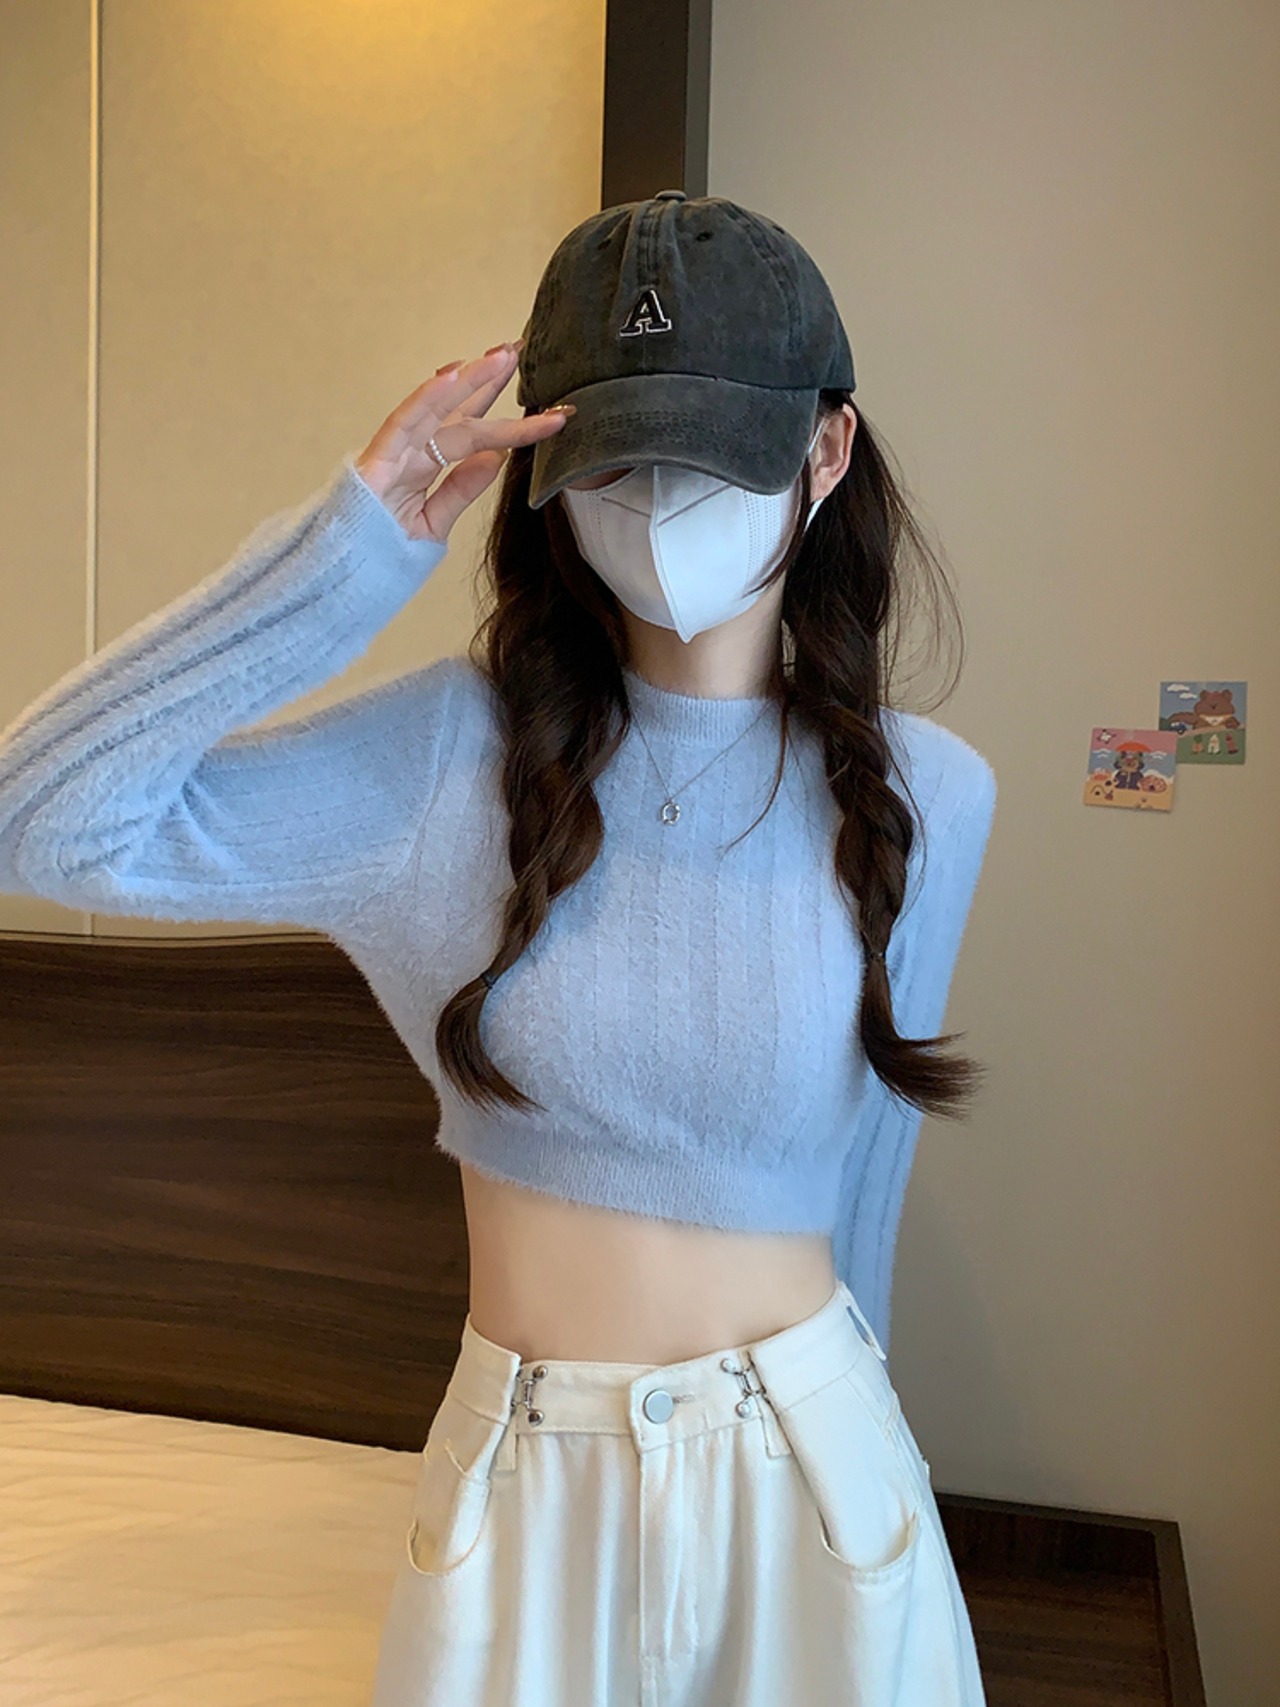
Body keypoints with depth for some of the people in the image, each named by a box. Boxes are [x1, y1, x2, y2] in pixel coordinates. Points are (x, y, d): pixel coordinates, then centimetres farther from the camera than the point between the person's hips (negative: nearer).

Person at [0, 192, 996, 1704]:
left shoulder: (922, 798, -7)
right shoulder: (456, 750, -9)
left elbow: (860, 1166, 5)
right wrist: (354, 546, -18)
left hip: (806, 1467, 1)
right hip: (519, 1483, 0)